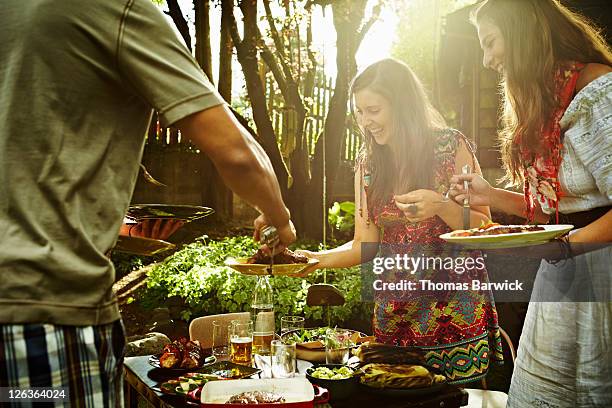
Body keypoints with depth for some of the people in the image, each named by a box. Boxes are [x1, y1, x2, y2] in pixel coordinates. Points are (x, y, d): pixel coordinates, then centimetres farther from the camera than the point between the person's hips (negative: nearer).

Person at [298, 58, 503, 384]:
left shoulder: (450, 146, -5)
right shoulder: (367, 163, 6)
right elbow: (366, 245, 4)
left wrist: (441, 207, -23)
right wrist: (316, 258, -12)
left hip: (457, 313, -3)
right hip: (394, 317, 4)